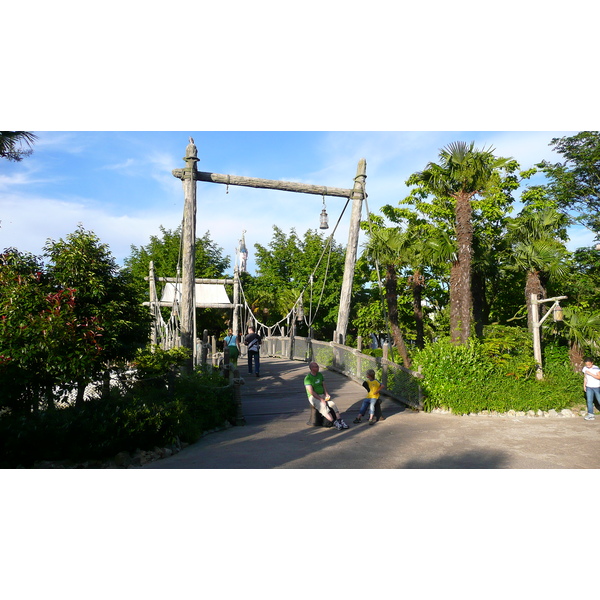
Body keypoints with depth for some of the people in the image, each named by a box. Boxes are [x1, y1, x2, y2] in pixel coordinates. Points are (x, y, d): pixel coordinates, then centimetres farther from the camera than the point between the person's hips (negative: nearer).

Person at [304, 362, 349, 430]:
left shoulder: (320, 375, 12)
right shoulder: (307, 378, -9)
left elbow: (324, 385, 11)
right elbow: (311, 392, -15)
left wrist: (326, 394, -8)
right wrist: (321, 399, -20)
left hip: (322, 395, 6)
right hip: (313, 397, -6)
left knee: (332, 404, -20)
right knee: (323, 406, -30)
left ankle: (340, 421, -26)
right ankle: (335, 423, -34)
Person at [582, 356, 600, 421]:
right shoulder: (585, 368, 2)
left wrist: (590, 373, -28)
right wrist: (584, 385, 9)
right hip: (589, 387, 4)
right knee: (589, 401, -2)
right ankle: (590, 414, -1)